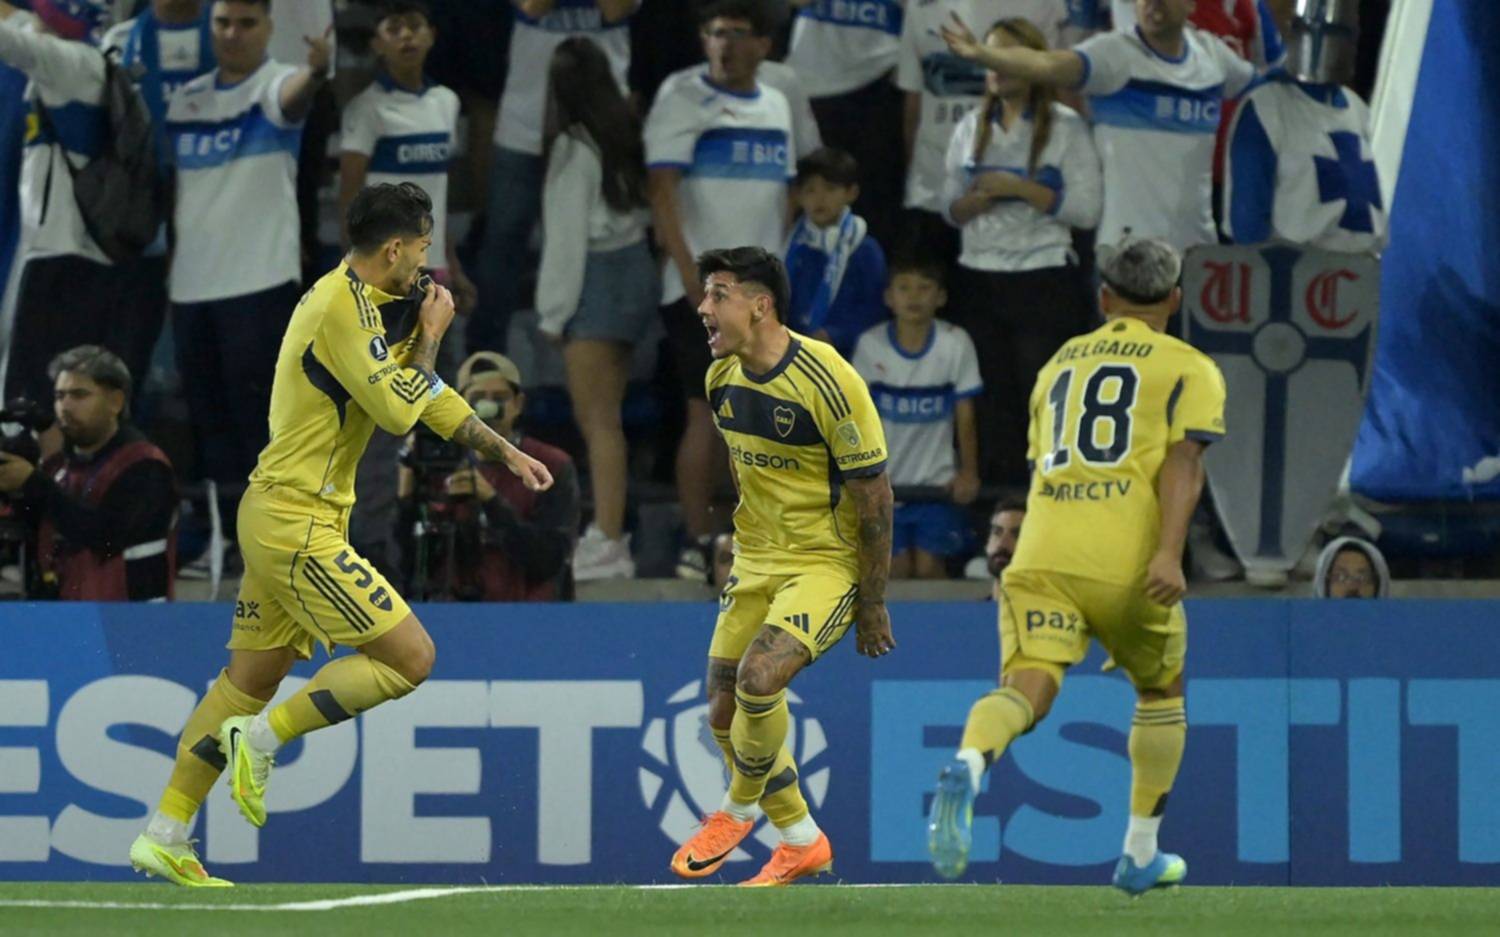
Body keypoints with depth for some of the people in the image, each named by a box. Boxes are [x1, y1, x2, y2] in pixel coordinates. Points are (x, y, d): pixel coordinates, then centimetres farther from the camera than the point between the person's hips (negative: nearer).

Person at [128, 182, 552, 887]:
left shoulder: (347, 301, 16)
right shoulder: (343, 307, -16)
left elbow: (427, 397, 25)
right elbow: (399, 410, -20)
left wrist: (505, 452, 24)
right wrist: (429, 334, -6)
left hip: (275, 516, 10)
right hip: (298, 526, -10)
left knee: (251, 676, 13)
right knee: (410, 657, -8)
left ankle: (164, 838, 13)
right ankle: (263, 739, -6)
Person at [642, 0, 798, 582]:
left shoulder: (776, 106, 14)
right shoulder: (683, 97, -6)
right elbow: (662, 189, -13)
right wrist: (688, 271, -20)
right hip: (703, 286, -6)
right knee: (706, 413, -8)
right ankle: (697, 545, -5)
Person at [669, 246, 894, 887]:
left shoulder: (827, 382, -21)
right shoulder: (722, 378, 1)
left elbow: (874, 494, -16)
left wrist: (872, 605, -12)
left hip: (828, 562, -7)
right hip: (757, 563, 7)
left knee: (759, 677, -27)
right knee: (725, 715, 2)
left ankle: (741, 806, 1)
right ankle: (802, 841, 22)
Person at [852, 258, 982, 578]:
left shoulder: (955, 344, -11)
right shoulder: (870, 345, -8)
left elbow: (965, 416, -5)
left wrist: (968, 474, -7)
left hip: (937, 481, -1)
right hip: (886, 480, 1)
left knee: (929, 568, -6)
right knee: (896, 569, 0)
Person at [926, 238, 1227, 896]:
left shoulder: (1059, 365, 25)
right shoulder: (1189, 369, 9)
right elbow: (1182, 462, -7)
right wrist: (1169, 552, -17)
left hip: (1040, 555, 3)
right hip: (1127, 563, -3)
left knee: (1026, 688, -14)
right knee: (1161, 693, 21)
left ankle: (967, 768, -46)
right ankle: (1140, 856, 24)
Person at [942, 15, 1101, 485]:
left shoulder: (1066, 127, -1)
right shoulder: (971, 128, 12)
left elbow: (1086, 210, -8)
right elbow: (951, 207, 13)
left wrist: (1020, 189, -15)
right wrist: (975, 201, -9)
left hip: (1045, 280, -4)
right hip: (978, 278, 4)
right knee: (992, 398, 2)